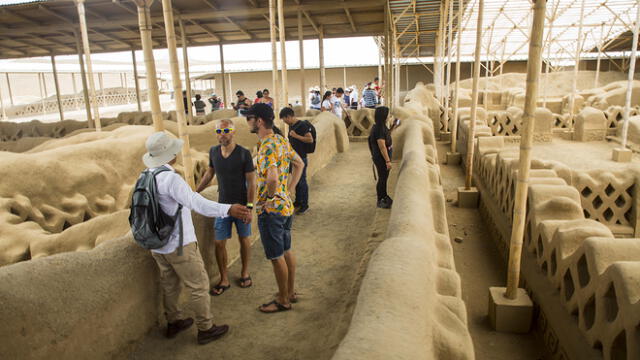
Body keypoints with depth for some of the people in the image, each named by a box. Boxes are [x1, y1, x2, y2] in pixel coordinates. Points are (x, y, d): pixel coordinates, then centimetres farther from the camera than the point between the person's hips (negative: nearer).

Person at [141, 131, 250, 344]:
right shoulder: (170, 178, -25)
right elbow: (196, 203, -38)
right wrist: (228, 210, -48)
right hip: (179, 245, -8)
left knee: (169, 284, 23)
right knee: (198, 286, 6)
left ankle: (173, 322, 40)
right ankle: (205, 329, 19)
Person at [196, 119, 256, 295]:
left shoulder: (244, 153, -15)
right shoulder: (213, 151, -2)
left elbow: (251, 182, -12)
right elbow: (209, 173, 15)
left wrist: (249, 207, -15)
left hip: (241, 205, -3)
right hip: (223, 205, 3)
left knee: (244, 239, 12)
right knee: (219, 243, 4)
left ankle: (245, 272, 34)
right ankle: (224, 280, 20)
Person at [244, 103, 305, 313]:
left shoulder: (267, 146, -22)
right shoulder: (282, 141, 7)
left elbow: (272, 177, -37)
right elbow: (299, 164, 18)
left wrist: (271, 196, -18)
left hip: (271, 209, -9)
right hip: (286, 205, 9)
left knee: (276, 256, 5)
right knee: (286, 251, 20)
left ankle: (283, 301, 21)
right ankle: (290, 292, 35)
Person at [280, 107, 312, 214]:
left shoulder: (302, 125, -16)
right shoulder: (291, 126, 10)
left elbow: (310, 139, -21)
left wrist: (296, 136, -22)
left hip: (301, 158, -9)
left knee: (302, 181, -2)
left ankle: (304, 205, 8)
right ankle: (298, 201, 30)